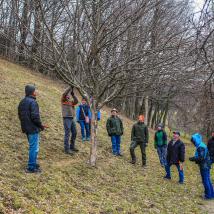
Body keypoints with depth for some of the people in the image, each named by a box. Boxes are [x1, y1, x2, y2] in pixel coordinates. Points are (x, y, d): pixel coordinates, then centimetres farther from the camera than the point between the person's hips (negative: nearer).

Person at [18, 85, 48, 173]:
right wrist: (41, 126, -8)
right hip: (33, 129, -9)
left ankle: (34, 163, 30)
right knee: (34, 148, -2)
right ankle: (31, 167, 2)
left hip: (26, 128, 9)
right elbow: (35, 116, -22)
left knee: (33, 147, 21)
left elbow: (20, 115, 18)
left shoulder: (22, 102, 12)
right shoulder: (32, 102, -17)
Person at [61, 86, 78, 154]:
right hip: (66, 119, -7)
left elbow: (76, 101, -1)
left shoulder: (71, 101, 17)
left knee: (74, 133, 11)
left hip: (72, 119, 7)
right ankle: (67, 149, -4)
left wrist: (73, 94, -8)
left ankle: (72, 147, 24)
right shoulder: (63, 100, 0)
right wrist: (70, 87, -15)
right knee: (67, 134, -8)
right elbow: (64, 94, -17)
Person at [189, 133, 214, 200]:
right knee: (208, 180, 17)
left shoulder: (200, 147, -20)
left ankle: (208, 195, 10)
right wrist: (194, 158, 10)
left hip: (204, 166, -10)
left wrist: (193, 158, -14)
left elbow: (201, 158, -24)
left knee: (205, 181, 1)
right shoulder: (202, 145, 11)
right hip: (206, 166, 10)